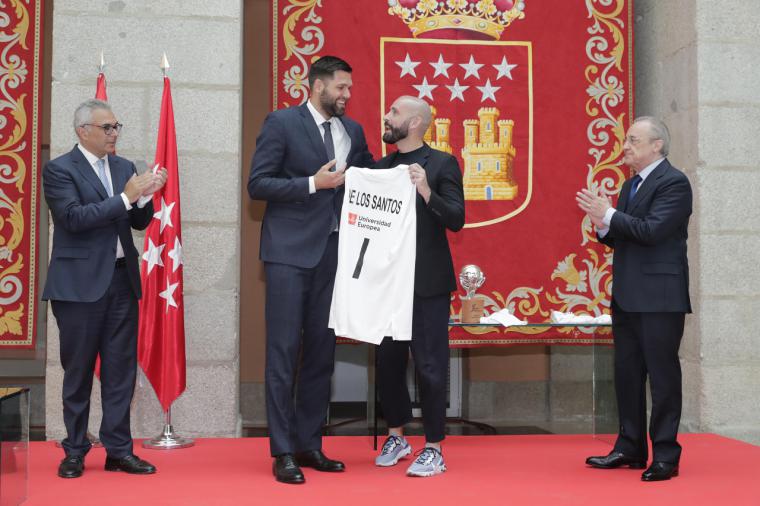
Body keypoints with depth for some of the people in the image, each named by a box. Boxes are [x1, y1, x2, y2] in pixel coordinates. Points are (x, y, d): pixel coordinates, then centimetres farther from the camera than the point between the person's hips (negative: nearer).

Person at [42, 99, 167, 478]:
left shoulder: (124, 167, 12)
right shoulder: (59, 170, -5)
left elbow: (139, 222, 12)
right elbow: (73, 218, -18)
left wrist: (145, 195, -8)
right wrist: (125, 197, -19)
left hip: (122, 279, 5)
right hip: (80, 283, -5)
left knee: (121, 369, 6)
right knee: (78, 370, 4)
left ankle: (118, 450, 13)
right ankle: (75, 452, 15)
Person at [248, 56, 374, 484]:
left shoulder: (353, 131, 12)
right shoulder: (282, 123, -4)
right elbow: (257, 184, -9)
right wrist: (313, 183, -17)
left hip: (333, 252, 6)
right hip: (291, 251, -6)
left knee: (322, 351, 10)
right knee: (284, 351, -4)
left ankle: (310, 445, 19)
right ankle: (283, 452, 3)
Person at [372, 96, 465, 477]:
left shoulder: (442, 163, -3)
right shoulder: (380, 167, 11)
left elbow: (456, 219, -12)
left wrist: (426, 191, -25)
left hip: (428, 281, -5)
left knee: (429, 364, -2)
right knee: (387, 361, 11)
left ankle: (433, 449, 8)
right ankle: (396, 436, 29)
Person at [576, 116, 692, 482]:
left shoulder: (674, 183, -10)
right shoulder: (631, 185, 17)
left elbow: (652, 230, -22)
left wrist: (609, 215, -17)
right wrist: (604, 227, -3)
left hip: (659, 296, -9)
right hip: (627, 296, 9)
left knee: (662, 374, -2)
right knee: (627, 373, 13)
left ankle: (665, 455, 5)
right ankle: (630, 448, 23)